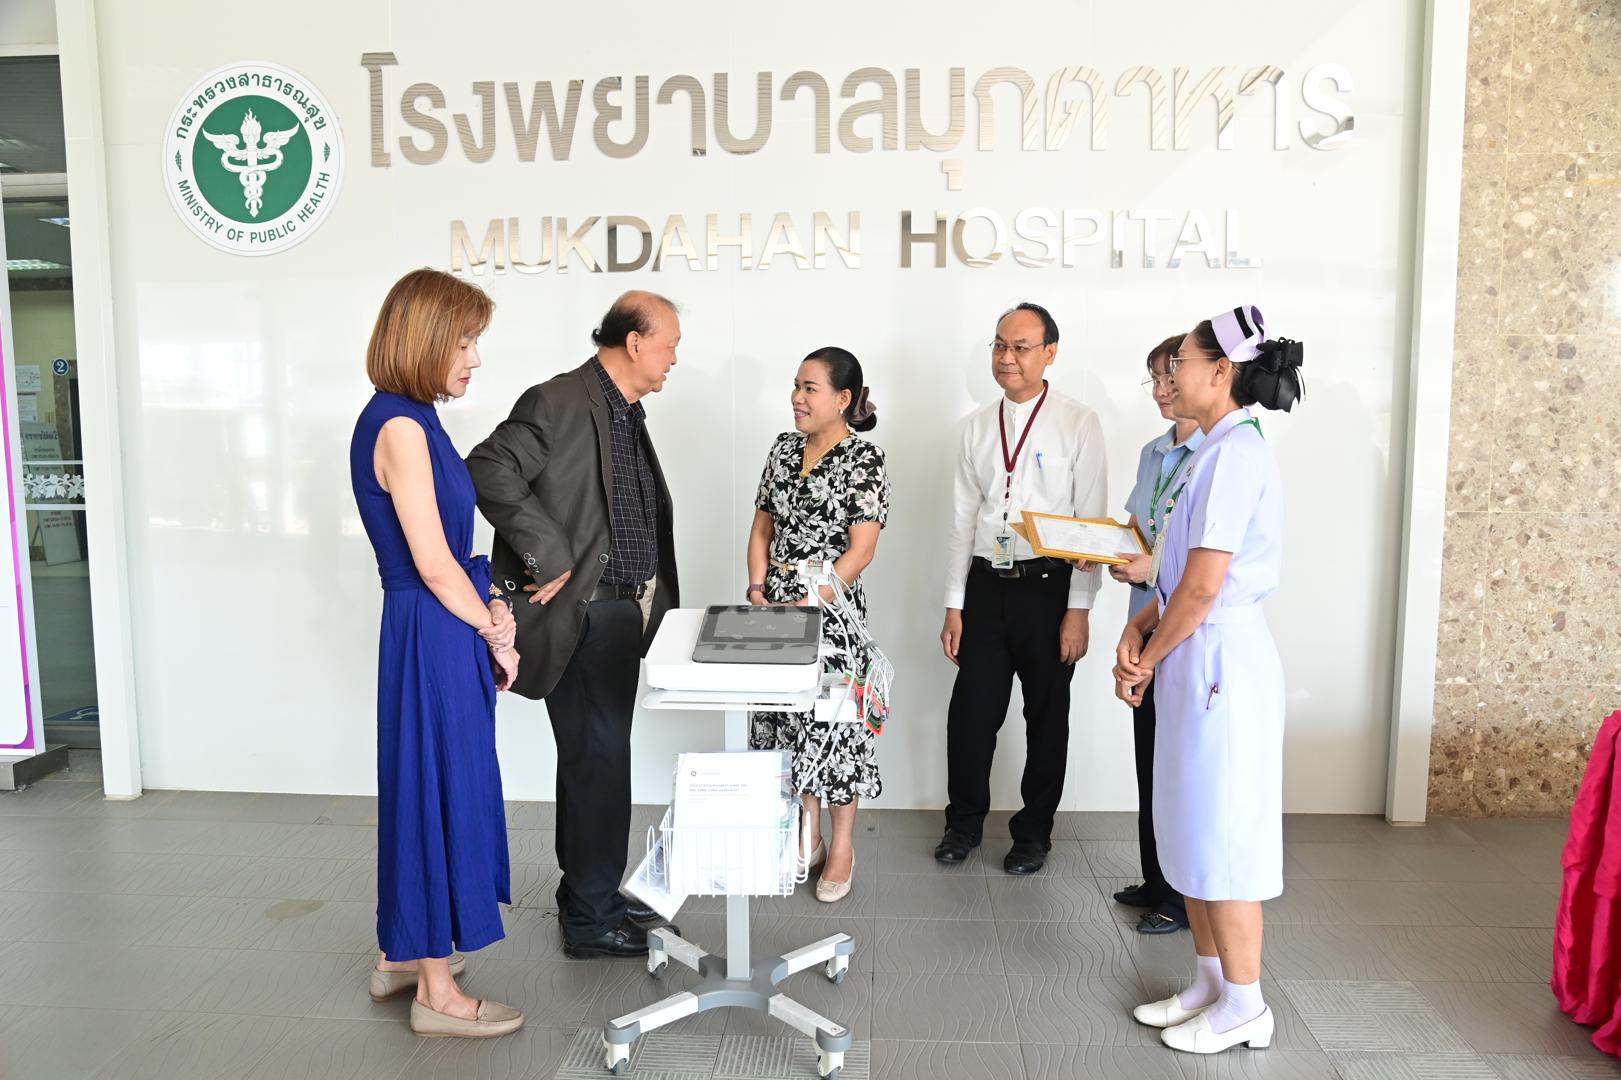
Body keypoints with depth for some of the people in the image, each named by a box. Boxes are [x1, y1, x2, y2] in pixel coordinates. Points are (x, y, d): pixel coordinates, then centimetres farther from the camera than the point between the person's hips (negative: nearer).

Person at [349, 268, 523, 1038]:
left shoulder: (412, 420, 11)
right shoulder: (399, 425, -18)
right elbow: (432, 564, -19)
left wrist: (489, 607, 2)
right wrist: (495, 632, -7)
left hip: (444, 632, 9)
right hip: (433, 637, -9)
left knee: (427, 786, 19)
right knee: (443, 788, 1)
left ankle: (403, 952, 36)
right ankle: (437, 993, 16)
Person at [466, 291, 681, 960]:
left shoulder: (628, 412, 15)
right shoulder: (559, 402, -14)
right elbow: (489, 472, -25)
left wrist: (648, 597, 13)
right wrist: (549, 559, -23)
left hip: (622, 609, 9)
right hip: (583, 612, -9)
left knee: (593, 756, 18)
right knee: (599, 759, -1)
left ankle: (589, 894, 32)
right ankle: (592, 919, 14)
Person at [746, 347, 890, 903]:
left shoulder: (864, 459, -9)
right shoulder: (784, 449, 9)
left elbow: (861, 549, -14)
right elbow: (763, 528, 13)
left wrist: (809, 604, -19)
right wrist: (758, 590, -1)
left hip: (833, 607, -5)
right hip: (776, 606, 6)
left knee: (833, 722, 1)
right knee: (789, 716, 12)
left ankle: (842, 848, 20)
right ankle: (806, 839, 28)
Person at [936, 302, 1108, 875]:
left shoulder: (1078, 423, -4)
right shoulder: (978, 426, 8)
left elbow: (1092, 522, -7)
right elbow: (963, 518, 9)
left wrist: (1078, 610, -12)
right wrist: (954, 605, 6)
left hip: (1048, 587, -3)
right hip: (986, 586, 3)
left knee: (1047, 716, 10)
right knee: (970, 711, 7)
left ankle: (1034, 832, 29)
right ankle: (964, 821, 29)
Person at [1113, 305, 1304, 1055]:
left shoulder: (1236, 451, -17)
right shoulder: (1214, 450, 13)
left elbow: (1203, 587, -20)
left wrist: (1146, 661, -8)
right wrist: (1137, 630, 1)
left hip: (1219, 662, -10)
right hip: (1191, 660, 10)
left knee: (1222, 838, 3)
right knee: (1189, 832, 17)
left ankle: (1244, 1006, 21)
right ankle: (1209, 983, 32)